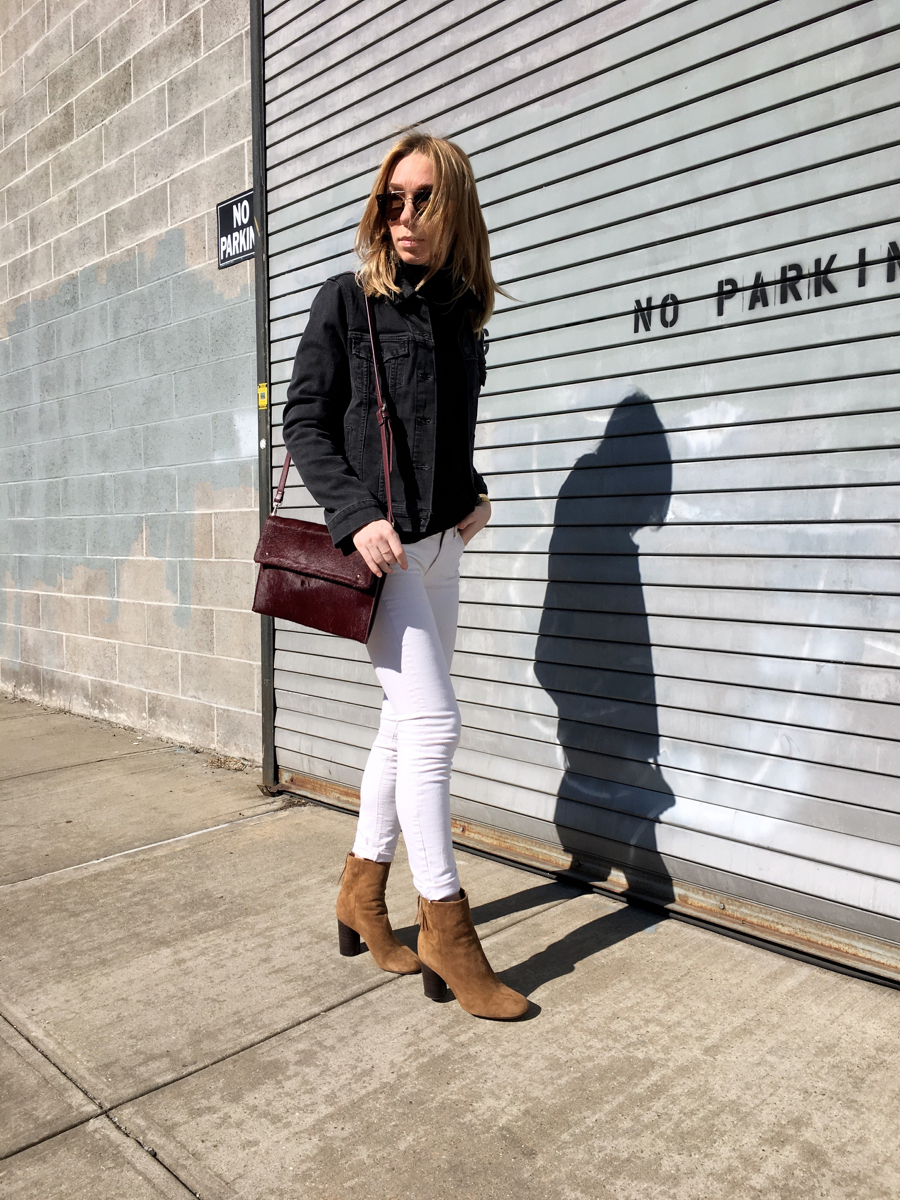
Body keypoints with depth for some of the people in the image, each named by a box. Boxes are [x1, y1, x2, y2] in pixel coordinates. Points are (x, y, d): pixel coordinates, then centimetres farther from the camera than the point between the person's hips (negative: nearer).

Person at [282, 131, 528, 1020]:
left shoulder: (461, 311, 13)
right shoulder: (348, 299, -2)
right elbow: (305, 420, -5)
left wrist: (473, 494, 3)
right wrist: (357, 513, -17)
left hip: (440, 545, 6)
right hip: (375, 545, -6)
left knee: (407, 724, 10)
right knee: (431, 721, -11)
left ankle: (362, 892, 27)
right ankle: (446, 931, 3)